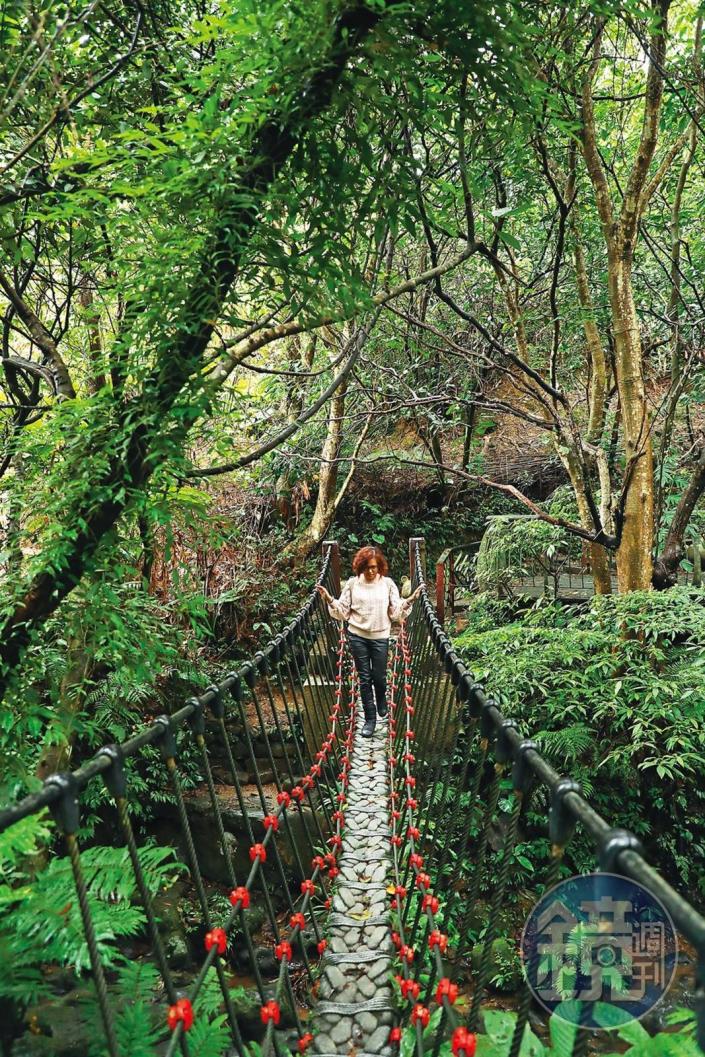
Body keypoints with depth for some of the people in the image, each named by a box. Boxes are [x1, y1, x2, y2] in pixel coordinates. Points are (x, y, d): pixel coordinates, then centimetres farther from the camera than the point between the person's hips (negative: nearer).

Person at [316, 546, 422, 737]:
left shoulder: (388, 583, -4)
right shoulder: (352, 583, -2)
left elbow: (396, 612, -5)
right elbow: (343, 611, 1)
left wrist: (409, 601, -21)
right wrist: (329, 600, -15)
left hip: (380, 637, 0)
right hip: (357, 636, 0)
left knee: (379, 676, 9)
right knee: (364, 678, 6)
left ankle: (381, 700, 43)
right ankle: (370, 718, 18)